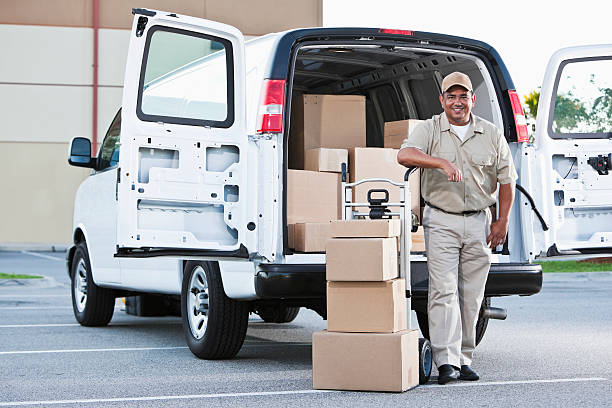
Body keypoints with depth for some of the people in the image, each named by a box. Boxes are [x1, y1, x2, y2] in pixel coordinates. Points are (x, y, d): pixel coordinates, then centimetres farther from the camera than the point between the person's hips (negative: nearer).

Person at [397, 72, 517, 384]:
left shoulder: (492, 135, 8)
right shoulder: (430, 130, 1)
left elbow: (506, 180, 12)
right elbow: (404, 155, -19)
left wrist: (502, 222, 7)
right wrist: (442, 163, -32)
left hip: (478, 222, 3)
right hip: (441, 221, -2)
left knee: (471, 294, 6)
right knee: (443, 291, -11)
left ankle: (464, 358, 15)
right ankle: (446, 361, -13)